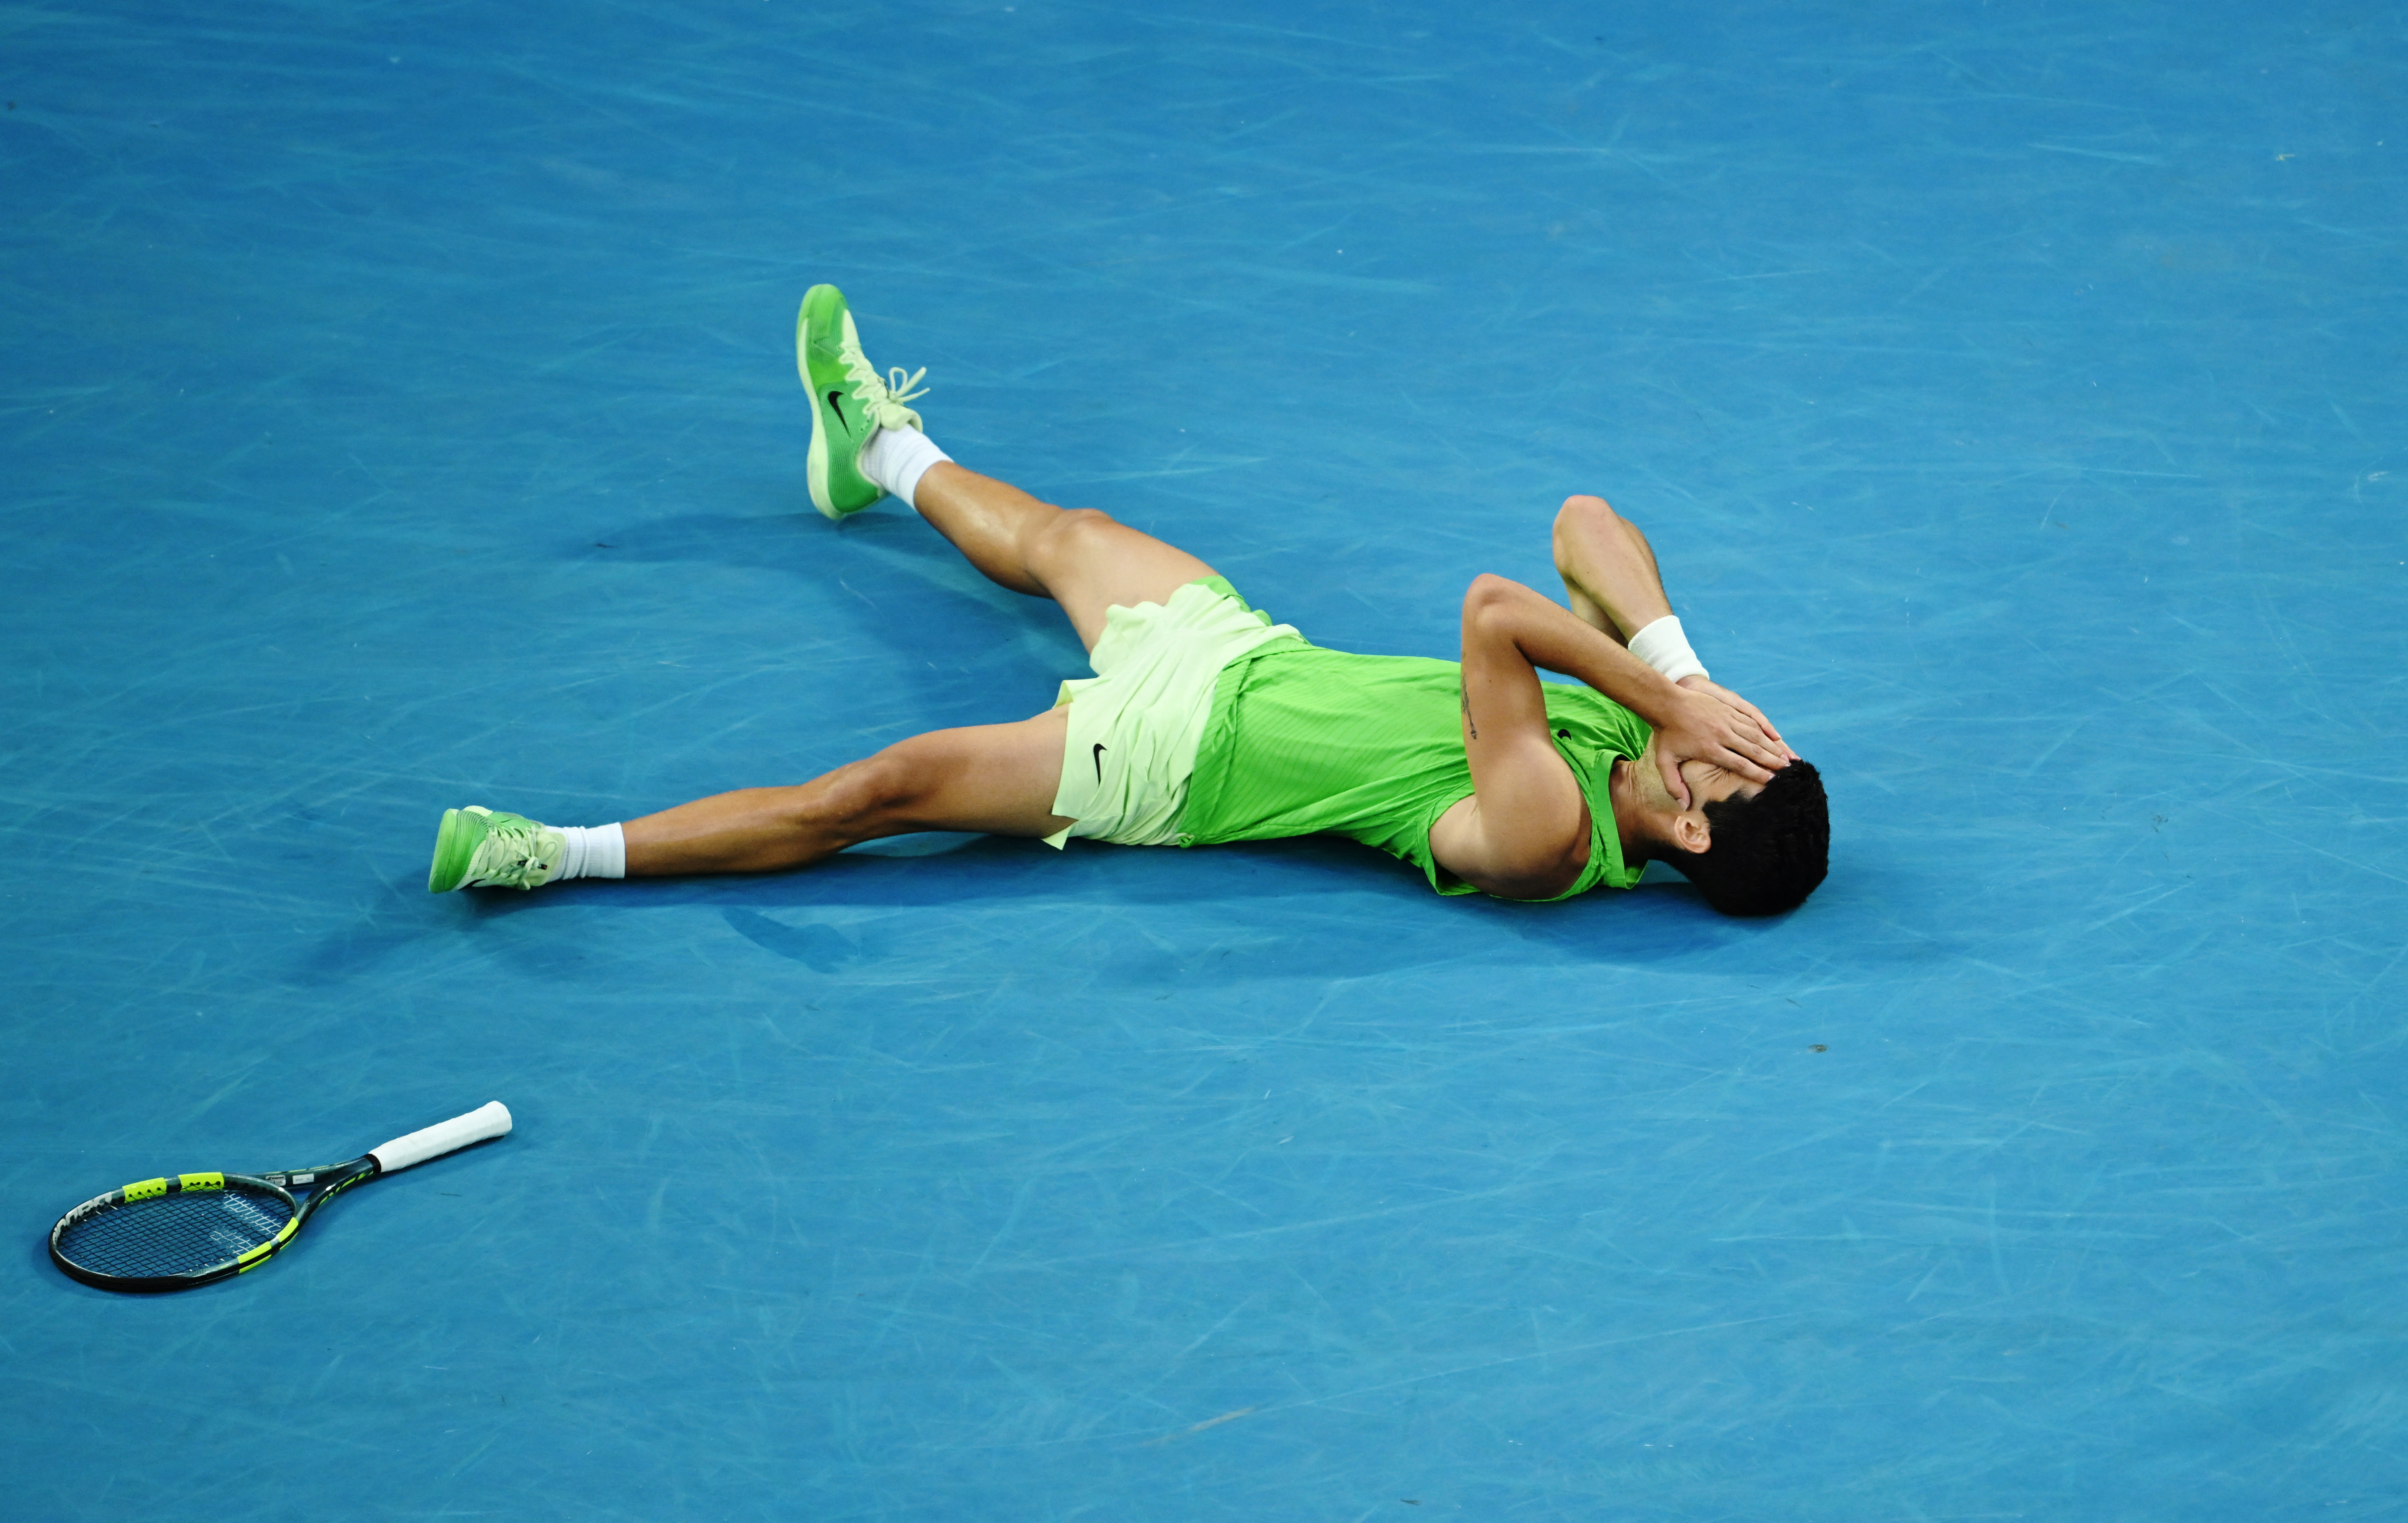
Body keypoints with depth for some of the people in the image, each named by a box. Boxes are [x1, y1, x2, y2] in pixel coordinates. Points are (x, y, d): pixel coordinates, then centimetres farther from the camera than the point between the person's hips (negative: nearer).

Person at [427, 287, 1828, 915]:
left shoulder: (1543, 838, -33)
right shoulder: (1654, 718, -11)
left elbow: (1492, 614, -44)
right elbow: (1588, 527, -11)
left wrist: (1668, 699, -36)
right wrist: (1680, 669, -23)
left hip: (1176, 760, -8)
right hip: (1247, 651, 8)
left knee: (885, 789, -10)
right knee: (1052, 533, 27)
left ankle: (562, 855, 3)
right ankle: (885, 450, 59)